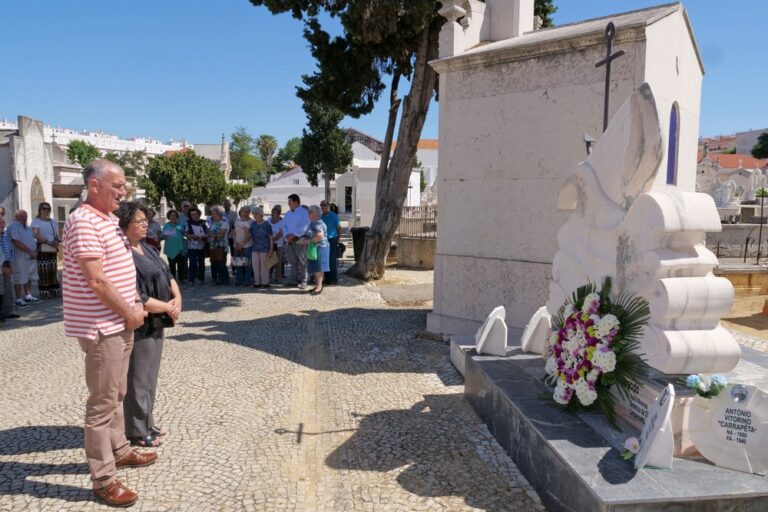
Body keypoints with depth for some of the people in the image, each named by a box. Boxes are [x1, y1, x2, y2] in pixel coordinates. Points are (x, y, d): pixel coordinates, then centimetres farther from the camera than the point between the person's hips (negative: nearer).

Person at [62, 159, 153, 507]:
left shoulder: (107, 219, 12)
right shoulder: (84, 222, -19)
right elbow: (96, 280, -24)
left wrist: (133, 305, 8)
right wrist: (129, 312, -14)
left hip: (119, 322, 10)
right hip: (101, 327, -10)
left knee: (116, 395, 21)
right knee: (102, 403, -1)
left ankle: (120, 451, 38)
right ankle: (103, 480, 10)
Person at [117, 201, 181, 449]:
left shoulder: (147, 248, 12)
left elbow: (168, 274, 14)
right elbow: (135, 298, -23)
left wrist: (177, 298, -4)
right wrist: (167, 307, -12)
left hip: (157, 323, 9)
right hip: (138, 326, -9)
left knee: (150, 377, 18)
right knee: (137, 380, 3)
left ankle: (147, 424, 31)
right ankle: (136, 431, 17)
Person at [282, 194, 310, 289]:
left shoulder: (304, 212, -5)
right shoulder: (287, 214, 17)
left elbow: (304, 227, -15)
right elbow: (284, 226, 13)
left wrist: (293, 235, -16)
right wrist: (287, 235, -6)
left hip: (300, 240, -7)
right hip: (289, 241, 7)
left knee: (302, 261, -3)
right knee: (292, 261, 11)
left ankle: (303, 281, 1)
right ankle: (294, 279, 19)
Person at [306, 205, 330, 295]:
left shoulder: (318, 223, -16)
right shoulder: (312, 223, 16)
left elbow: (320, 236, -29)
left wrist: (309, 240, -20)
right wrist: (305, 238, 10)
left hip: (320, 248, -10)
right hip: (314, 248, 10)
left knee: (318, 268, -8)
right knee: (315, 268, 11)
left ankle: (319, 287, -4)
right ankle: (318, 285, 17)